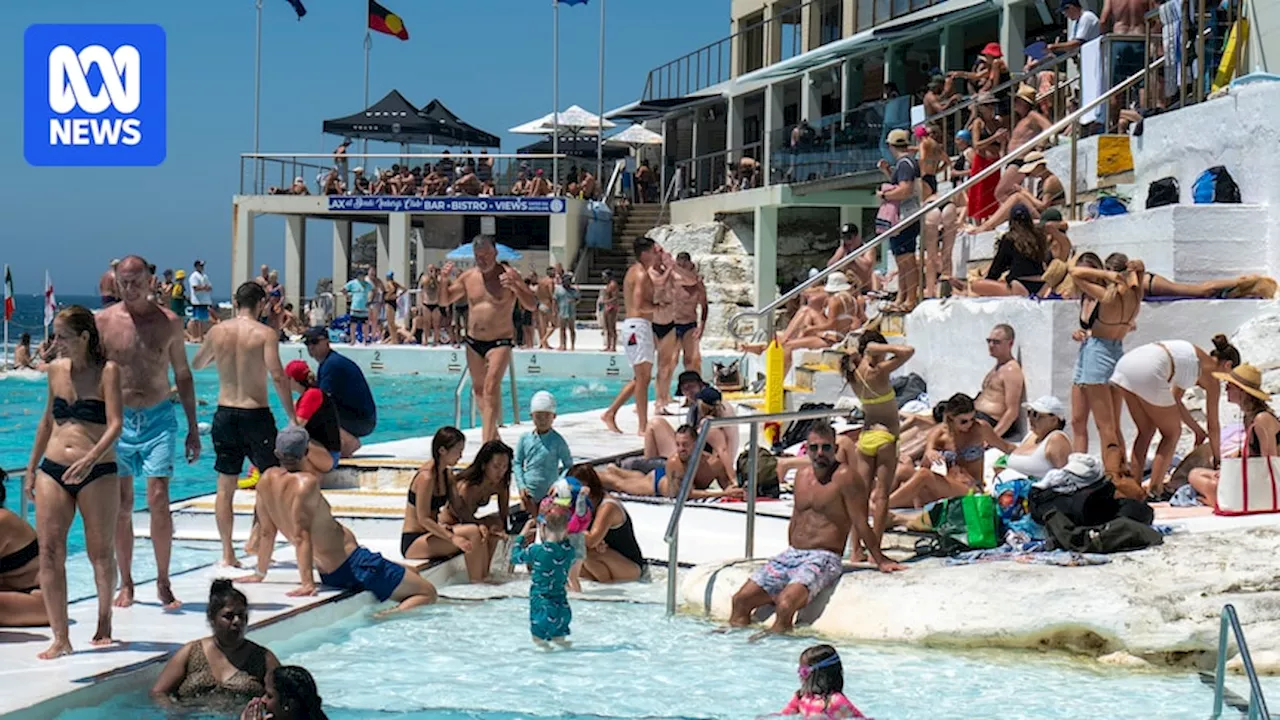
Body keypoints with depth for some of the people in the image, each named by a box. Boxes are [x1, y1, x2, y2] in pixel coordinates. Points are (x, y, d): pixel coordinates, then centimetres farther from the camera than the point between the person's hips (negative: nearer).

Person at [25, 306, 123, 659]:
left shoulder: (107, 371, -6)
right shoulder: (56, 369, 10)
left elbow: (115, 424, -14)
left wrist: (90, 459, -29)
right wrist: (31, 467, 20)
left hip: (98, 473, -4)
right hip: (53, 470, 5)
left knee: (100, 552, 7)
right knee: (49, 552, -6)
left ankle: (104, 623, 26)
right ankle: (60, 638, -4)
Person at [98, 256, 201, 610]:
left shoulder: (169, 322, 3)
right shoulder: (103, 322, 1)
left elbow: (183, 376, 11)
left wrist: (193, 429, 9)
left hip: (158, 419, 0)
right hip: (117, 419, 0)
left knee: (158, 499, -9)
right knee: (121, 505, 4)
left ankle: (163, 583, 2)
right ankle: (126, 584, 15)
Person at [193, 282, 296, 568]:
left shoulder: (217, 332, 3)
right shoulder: (265, 334, -9)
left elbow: (196, 364, 19)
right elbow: (277, 376, -18)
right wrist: (293, 416, -13)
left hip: (225, 414, 4)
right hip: (256, 414, -4)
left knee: (225, 486, 11)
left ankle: (228, 553, 12)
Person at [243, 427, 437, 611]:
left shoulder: (266, 480, 2)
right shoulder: (307, 483, -19)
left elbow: (267, 532, 8)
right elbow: (301, 536, -25)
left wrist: (260, 574, 19)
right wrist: (307, 583, -26)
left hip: (329, 576, 9)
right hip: (352, 566, -9)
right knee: (427, 593, -12)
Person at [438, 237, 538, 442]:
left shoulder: (509, 275, -7)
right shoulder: (468, 277, 5)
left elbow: (532, 305, -11)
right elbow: (444, 300, 13)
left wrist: (516, 288, -29)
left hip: (500, 342, -5)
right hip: (473, 342, 5)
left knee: (491, 387, -20)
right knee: (478, 389, 14)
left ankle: (487, 441, -25)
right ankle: (493, 433, 32)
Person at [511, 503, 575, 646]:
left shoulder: (536, 551, -15)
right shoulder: (569, 550, -2)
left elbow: (515, 558, 3)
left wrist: (523, 535, 13)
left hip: (542, 606, -5)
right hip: (562, 607, 5)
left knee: (541, 643, 2)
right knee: (560, 642, 16)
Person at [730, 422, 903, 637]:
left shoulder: (843, 476, -10)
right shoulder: (802, 475, 13)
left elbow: (861, 523, -9)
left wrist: (880, 561, -8)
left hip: (824, 557, -8)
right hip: (792, 554, 8)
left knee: (785, 606, -31)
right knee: (741, 599, -1)